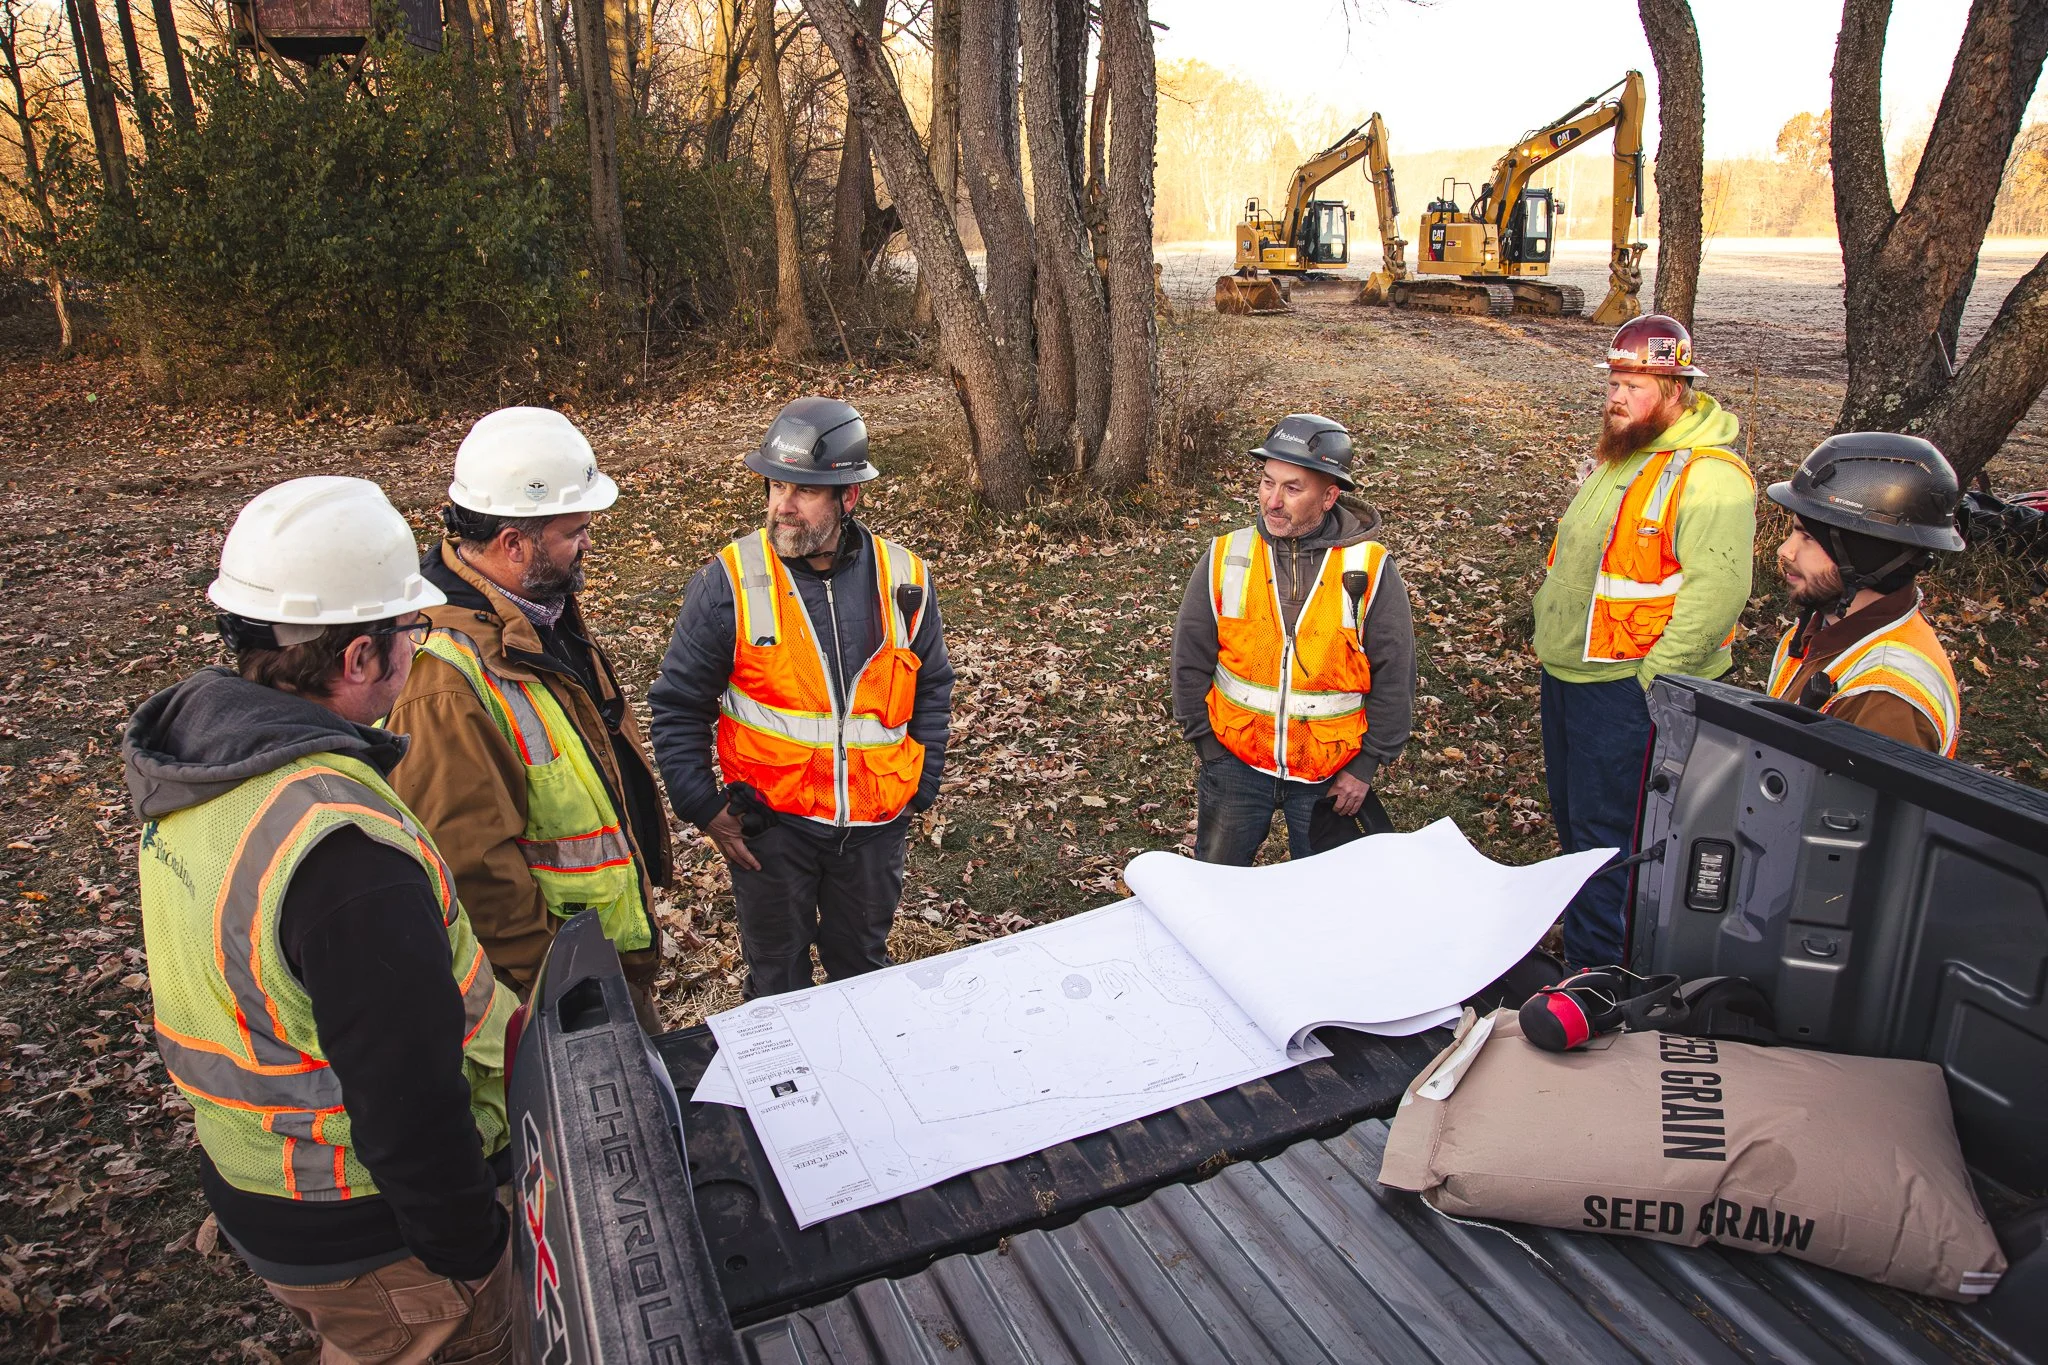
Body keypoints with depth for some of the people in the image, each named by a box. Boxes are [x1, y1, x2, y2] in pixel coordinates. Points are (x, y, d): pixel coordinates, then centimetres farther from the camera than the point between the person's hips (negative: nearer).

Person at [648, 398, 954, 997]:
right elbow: (678, 705, -5)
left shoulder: (904, 580, -5)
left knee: (864, 968, 22)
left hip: (874, 825, 2)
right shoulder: (730, 582, -13)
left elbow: (932, 689, 9)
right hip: (771, 823, -2)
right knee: (777, 975, 16)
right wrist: (705, 808, -8)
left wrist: (920, 787, 4)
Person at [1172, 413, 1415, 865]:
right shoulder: (1225, 558, -6)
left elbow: (1394, 676, -4)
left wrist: (1366, 765, -4)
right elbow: (1191, 661, 0)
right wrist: (1208, 746, -1)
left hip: (1331, 773, 0)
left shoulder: (1370, 569, -10)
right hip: (1236, 760, 1)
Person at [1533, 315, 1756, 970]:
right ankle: (1580, 945, 39)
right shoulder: (1616, 456, 12)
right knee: (1571, 814, 21)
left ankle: (1598, 976, 14)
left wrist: (1648, 683, -24)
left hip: (1625, 689, -10)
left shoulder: (1709, 475, -18)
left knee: (1606, 834, -1)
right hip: (1568, 671, 10)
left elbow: (1717, 592, -26)